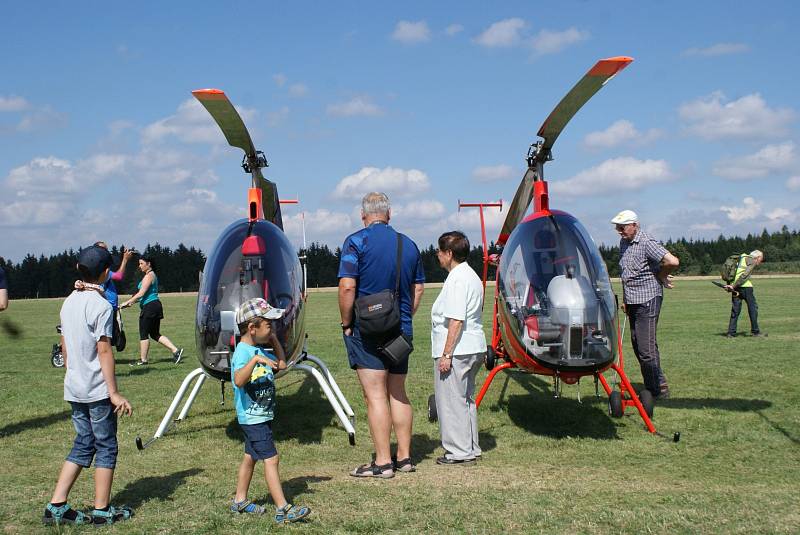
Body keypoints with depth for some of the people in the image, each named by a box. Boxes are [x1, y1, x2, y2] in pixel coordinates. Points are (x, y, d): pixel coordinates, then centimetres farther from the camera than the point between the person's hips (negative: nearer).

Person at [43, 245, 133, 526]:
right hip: (97, 389, -7)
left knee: (83, 445, 15)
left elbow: (64, 345, 14)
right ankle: (102, 511, 11)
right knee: (106, 447, 5)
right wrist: (114, 392, -16)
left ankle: (56, 507, 12)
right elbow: (104, 351, -18)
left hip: (74, 388, 7)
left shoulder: (69, 302, 8)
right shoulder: (101, 305, -15)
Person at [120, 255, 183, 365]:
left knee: (143, 334, 0)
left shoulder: (148, 276, -12)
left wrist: (127, 302, -13)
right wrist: (132, 301, 20)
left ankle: (143, 360, 6)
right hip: (155, 306, 10)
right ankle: (175, 350, 4)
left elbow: (141, 293, -17)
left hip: (149, 307, -10)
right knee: (155, 334, 12)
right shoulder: (152, 275, 19)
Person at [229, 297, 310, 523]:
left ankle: (240, 501, 30)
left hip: (261, 416, 10)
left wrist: (275, 340, 12)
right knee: (270, 459, -11)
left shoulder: (259, 350, 8)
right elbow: (238, 381, -38)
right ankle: (282, 509, -10)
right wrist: (255, 359, -48)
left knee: (250, 456, 18)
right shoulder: (243, 352, -22)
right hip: (253, 417, -10)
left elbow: (282, 364, 19)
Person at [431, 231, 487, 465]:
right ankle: (471, 448, 23)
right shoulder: (472, 276, 16)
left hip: (456, 351, -10)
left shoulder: (457, 280, -17)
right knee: (466, 399, 17)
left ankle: (459, 452, 3)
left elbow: (456, 321, -23)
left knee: (452, 401, -2)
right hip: (474, 349, 11)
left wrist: (446, 354, -21)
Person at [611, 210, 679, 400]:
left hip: (648, 300, -9)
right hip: (632, 301, 9)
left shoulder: (646, 242, -15)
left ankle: (660, 390, 0)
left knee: (646, 347, -10)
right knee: (637, 346, 9)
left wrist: (660, 276, -8)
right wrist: (624, 300, 20)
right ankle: (651, 387, 16)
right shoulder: (623, 242, 12)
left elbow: (672, 262, -25)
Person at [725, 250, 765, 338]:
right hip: (745, 287, -8)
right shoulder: (752, 261, -2)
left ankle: (731, 333, 5)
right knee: (753, 308, 3)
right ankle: (755, 331, 7)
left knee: (735, 310, 8)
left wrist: (731, 285, 5)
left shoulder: (742, 258, 25)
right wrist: (734, 286, -16)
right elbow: (744, 275, -15)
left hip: (736, 287, 8)